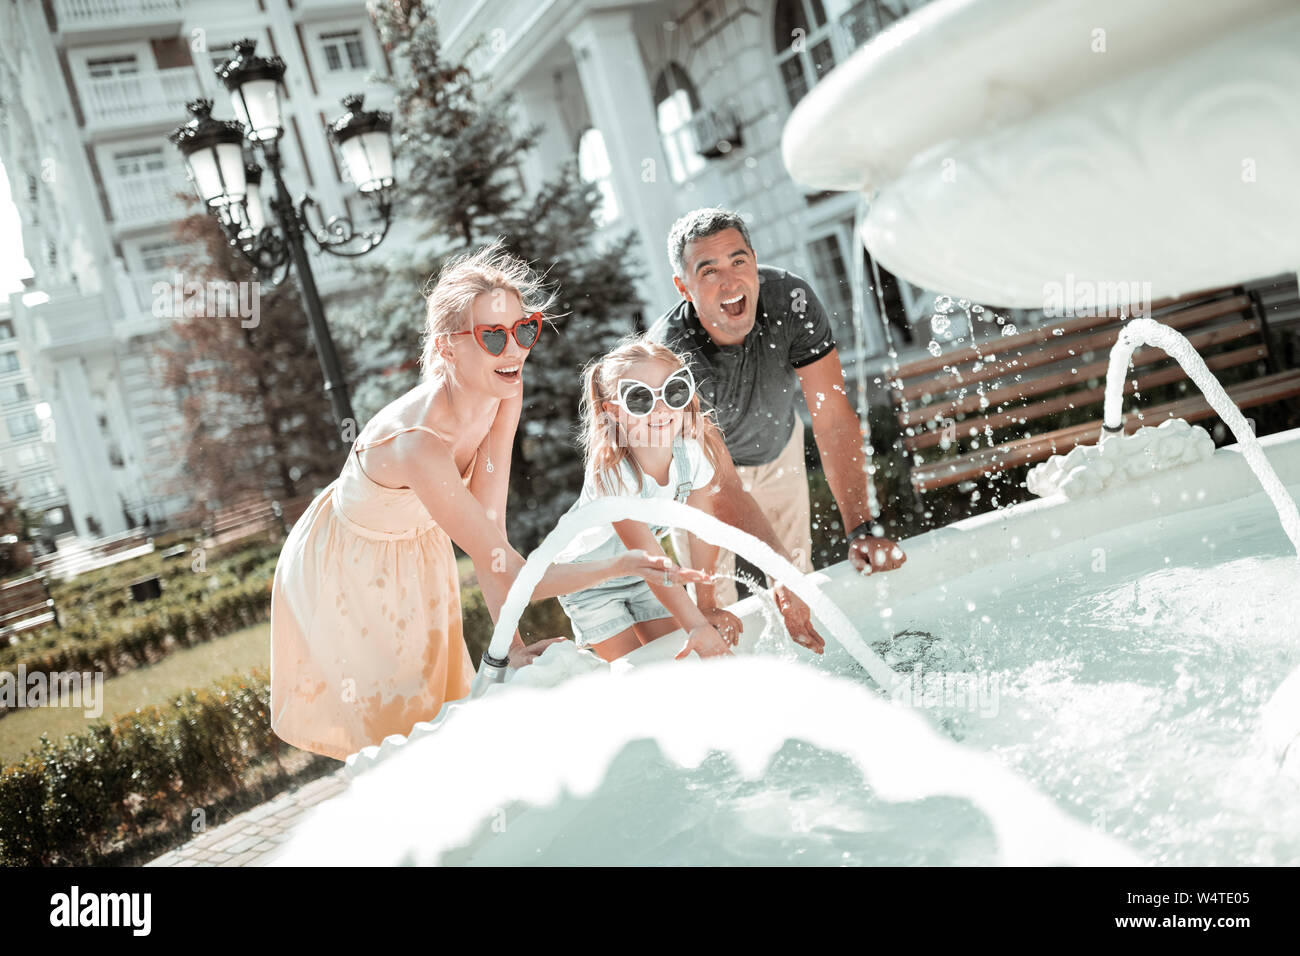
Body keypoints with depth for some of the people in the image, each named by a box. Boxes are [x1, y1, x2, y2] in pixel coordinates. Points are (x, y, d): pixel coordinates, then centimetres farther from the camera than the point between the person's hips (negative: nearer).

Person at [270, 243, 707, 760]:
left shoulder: (502, 393, -21)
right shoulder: (418, 444, -43)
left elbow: (488, 522, -22)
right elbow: (507, 573, -40)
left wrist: (508, 645, -24)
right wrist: (620, 566, -49)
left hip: (414, 557, 6)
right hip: (346, 576, -6)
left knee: (444, 708, 21)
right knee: (392, 740, 4)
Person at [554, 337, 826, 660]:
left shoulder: (695, 448, -21)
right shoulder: (610, 468, -34)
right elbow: (648, 556, -35)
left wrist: (707, 606, -9)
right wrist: (697, 626, -37)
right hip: (589, 581, -5)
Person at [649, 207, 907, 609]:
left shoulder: (790, 299, -31)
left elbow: (833, 418, -30)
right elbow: (723, 487, -37)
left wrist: (860, 531, -37)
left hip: (778, 444, 3)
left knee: (799, 575, 10)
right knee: (715, 603, 3)